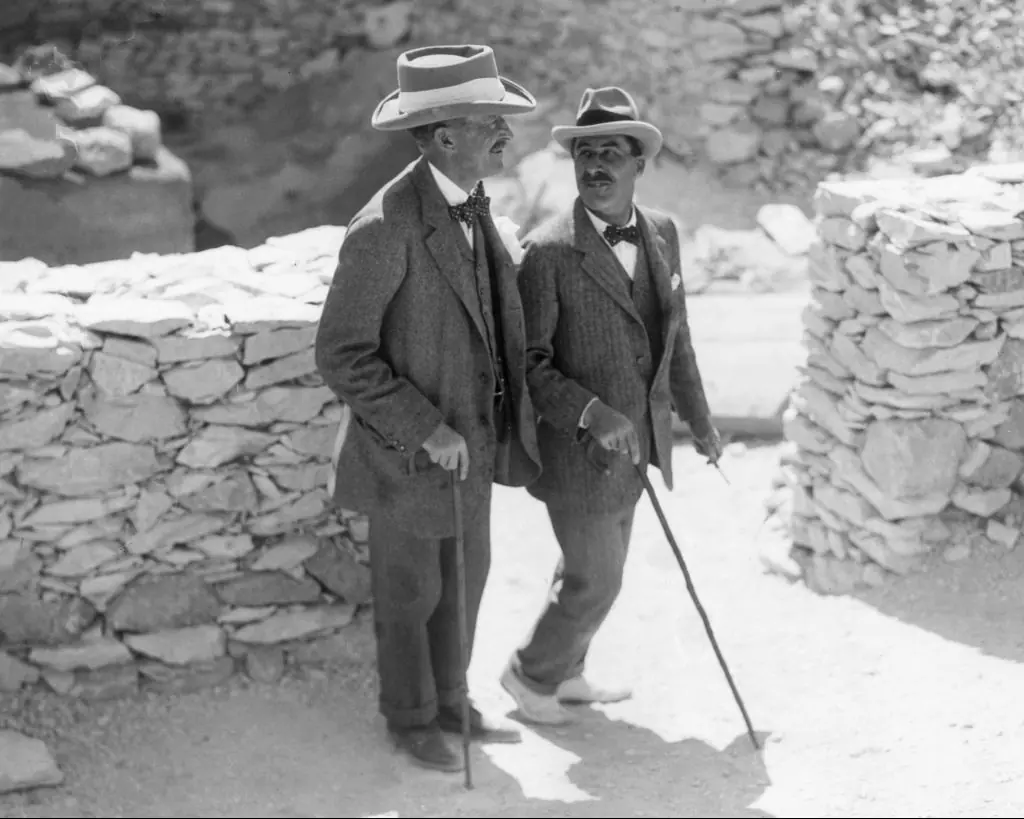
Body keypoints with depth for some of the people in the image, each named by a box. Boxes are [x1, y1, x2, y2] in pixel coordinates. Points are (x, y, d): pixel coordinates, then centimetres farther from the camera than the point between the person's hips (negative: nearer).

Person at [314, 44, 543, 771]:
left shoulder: (470, 203, 0)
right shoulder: (386, 228, -27)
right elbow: (341, 356, -24)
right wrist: (425, 430, -25)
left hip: (471, 438, 7)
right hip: (407, 449, -7)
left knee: (465, 578, 20)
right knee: (411, 592, 12)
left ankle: (448, 704, 40)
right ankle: (411, 718, 33)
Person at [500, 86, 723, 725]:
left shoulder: (662, 232, 1)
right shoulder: (549, 251, -20)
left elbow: (675, 335, 13)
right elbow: (529, 363, -18)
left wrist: (699, 419, 18)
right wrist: (593, 415, -29)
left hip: (637, 443, 7)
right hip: (579, 450, -7)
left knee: (592, 568, 22)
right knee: (594, 583, 3)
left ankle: (565, 673, 42)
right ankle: (530, 675, 28)